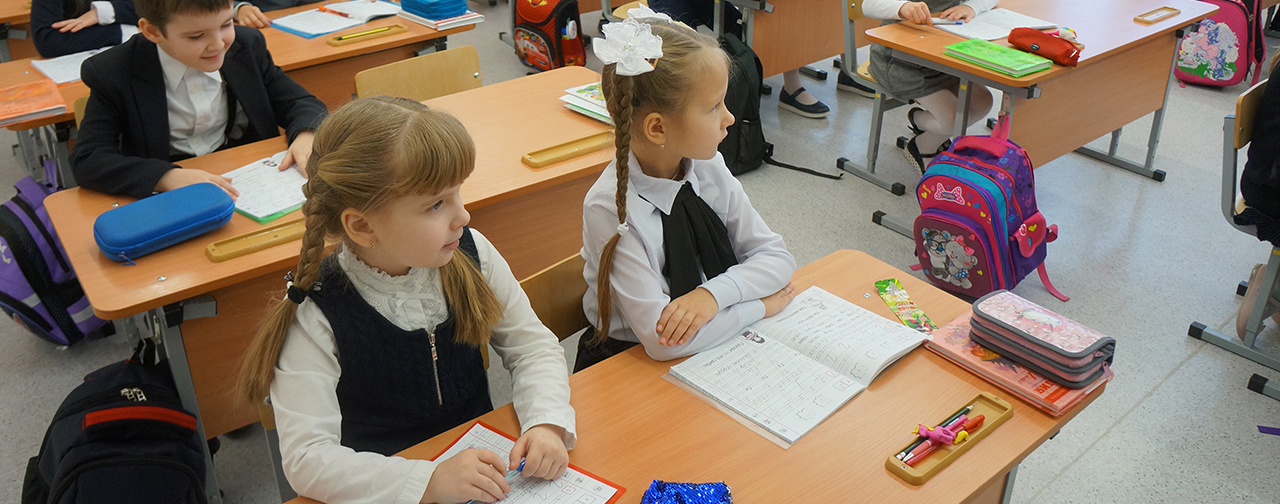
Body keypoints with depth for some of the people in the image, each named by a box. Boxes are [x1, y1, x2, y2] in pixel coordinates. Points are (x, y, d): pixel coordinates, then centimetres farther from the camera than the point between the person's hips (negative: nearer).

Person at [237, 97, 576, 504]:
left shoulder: (470, 255, -8)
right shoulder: (316, 317, -18)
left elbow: (533, 346, 2)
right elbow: (305, 458, -21)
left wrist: (547, 422, -16)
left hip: (483, 464, 2)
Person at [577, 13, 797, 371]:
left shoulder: (708, 168, -7)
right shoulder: (610, 208, -23)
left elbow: (776, 256, -2)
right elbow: (660, 337, -25)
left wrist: (715, 293, -20)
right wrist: (760, 305, -17)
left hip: (715, 346, 6)